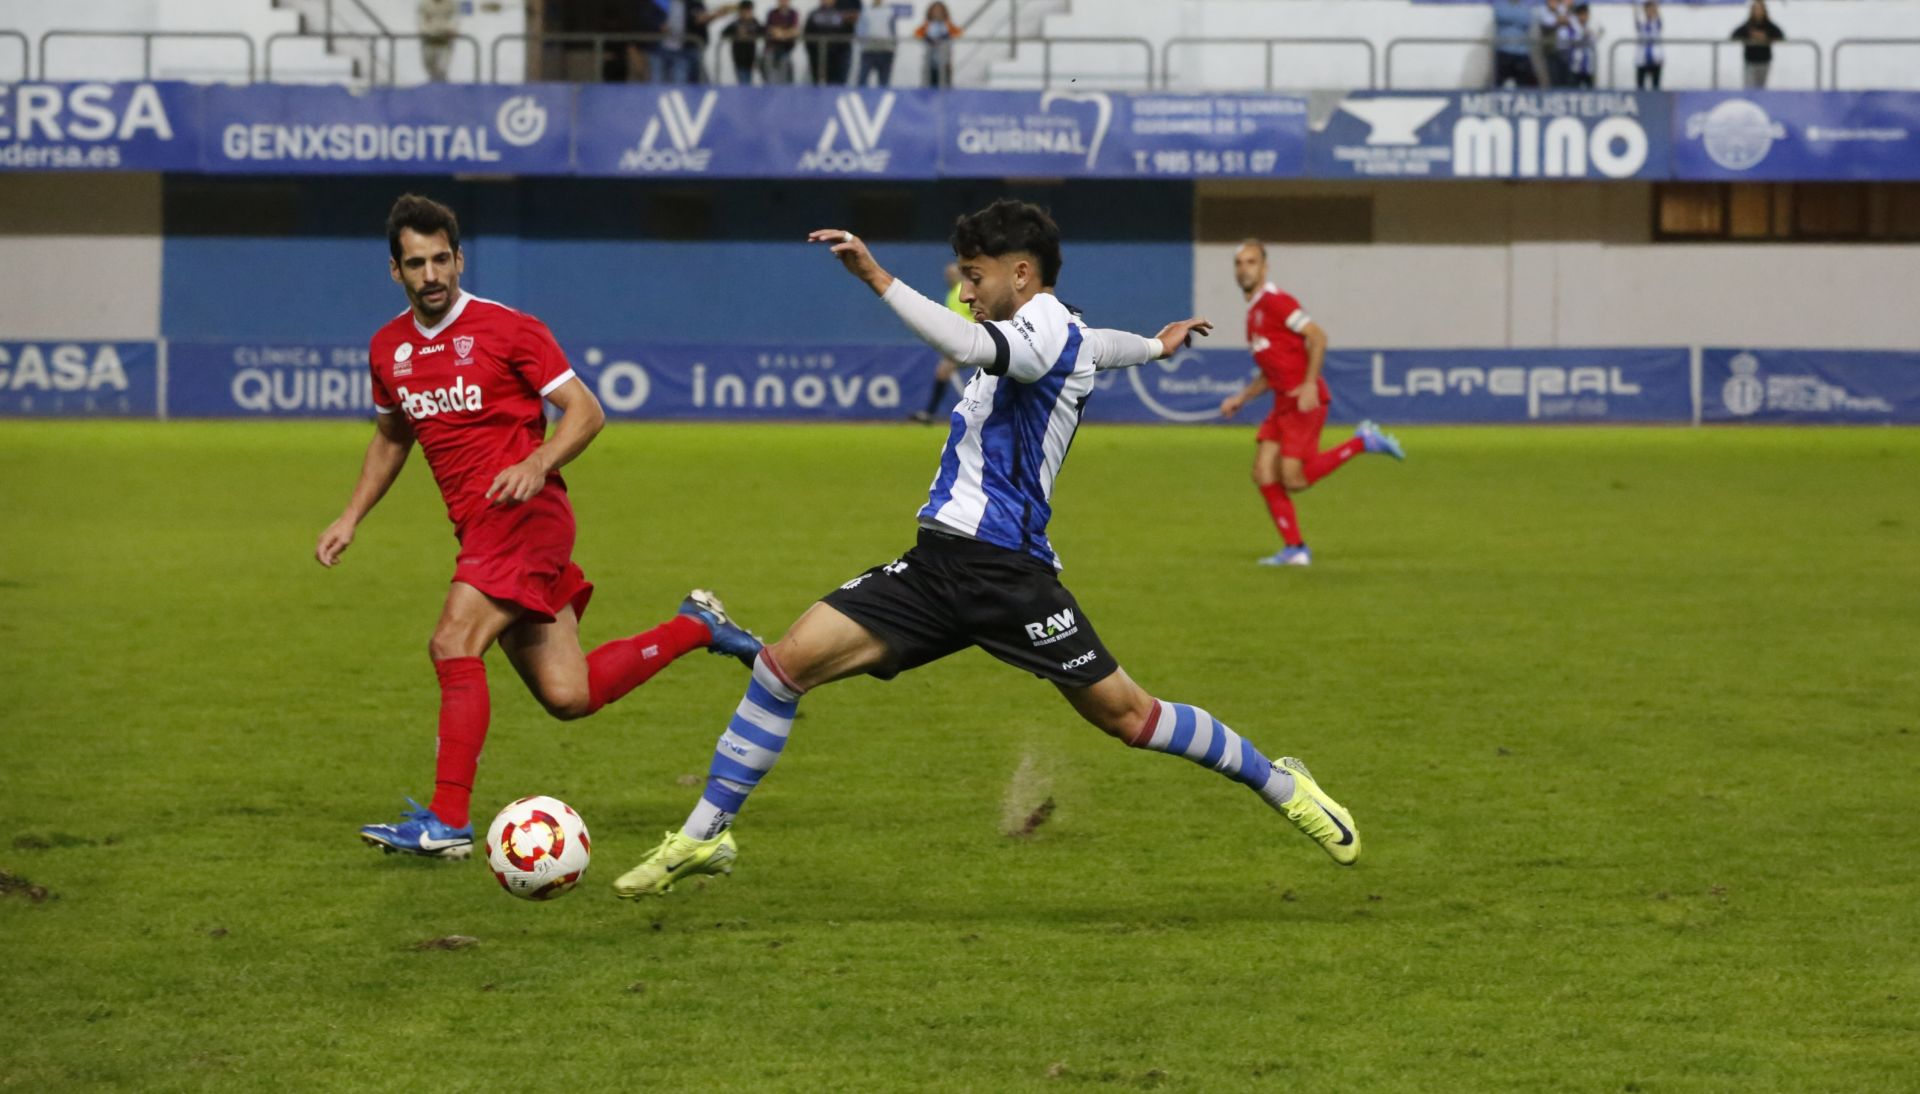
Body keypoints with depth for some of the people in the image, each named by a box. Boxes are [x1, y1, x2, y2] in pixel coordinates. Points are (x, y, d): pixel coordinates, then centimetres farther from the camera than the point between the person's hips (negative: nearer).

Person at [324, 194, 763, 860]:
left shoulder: (506, 329, -6)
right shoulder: (389, 349, 12)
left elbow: (585, 411, -5)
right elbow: (391, 437, 29)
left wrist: (536, 465, -21)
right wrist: (352, 517, 19)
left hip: (524, 512, -7)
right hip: (478, 527, 7)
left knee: (454, 644, -23)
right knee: (567, 695, 2)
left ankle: (447, 822, -22)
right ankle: (695, 626, 24)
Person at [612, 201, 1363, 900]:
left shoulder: (1048, 331, -9)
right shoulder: (1037, 338, 20)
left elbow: (965, 345, -32)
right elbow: (1099, 347, 43)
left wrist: (876, 278, -35)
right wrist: (1155, 347, 66)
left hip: (1006, 573, -9)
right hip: (937, 563, 9)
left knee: (1123, 712, -2)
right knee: (787, 662, -7)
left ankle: (1279, 784, 19)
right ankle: (704, 835, -3)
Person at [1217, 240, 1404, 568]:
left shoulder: (1274, 301, -10)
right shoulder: (1254, 311, 19)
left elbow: (1317, 336, -18)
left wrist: (1310, 385, -23)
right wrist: (1240, 398, 19)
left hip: (1305, 402, -9)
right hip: (1284, 403, 9)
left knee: (1293, 479, -14)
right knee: (1263, 473, 0)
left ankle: (1362, 443, -1)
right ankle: (1294, 549, 3)